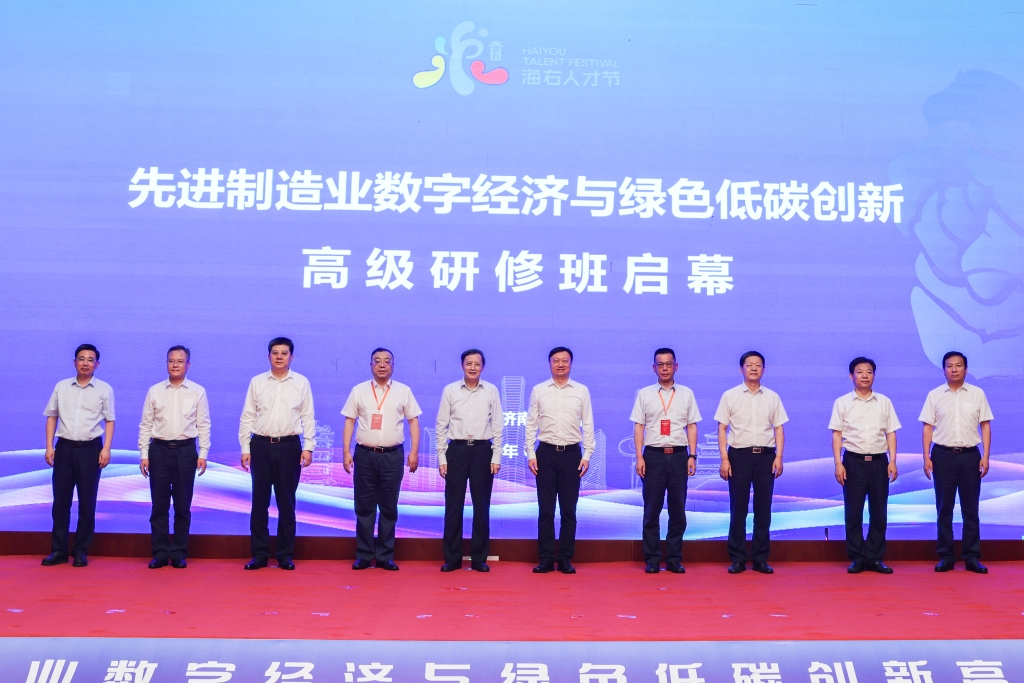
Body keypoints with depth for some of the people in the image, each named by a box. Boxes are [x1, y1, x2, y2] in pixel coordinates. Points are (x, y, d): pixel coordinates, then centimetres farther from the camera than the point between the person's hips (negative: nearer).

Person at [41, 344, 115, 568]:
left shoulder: (104, 389, 1)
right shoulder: (61, 387, 7)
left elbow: (109, 420, 1)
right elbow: (52, 417, 9)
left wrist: (106, 448, -9)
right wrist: (49, 446, 2)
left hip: (90, 448, -2)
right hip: (64, 447, 2)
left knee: (87, 502, 3)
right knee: (60, 500, 4)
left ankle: (81, 551, 12)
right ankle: (58, 550, 12)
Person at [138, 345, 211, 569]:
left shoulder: (198, 392, 3)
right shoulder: (154, 391, 5)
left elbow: (203, 425, 2)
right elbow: (146, 424, 5)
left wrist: (203, 454, -3)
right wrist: (144, 454, 0)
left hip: (186, 450, -1)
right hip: (159, 450, 1)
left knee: (183, 506, 5)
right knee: (159, 505, 4)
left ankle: (179, 553, 13)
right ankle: (159, 553, 12)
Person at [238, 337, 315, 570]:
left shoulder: (301, 383, 3)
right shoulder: (257, 382, 5)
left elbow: (308, 417, 3)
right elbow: (247, 417, 6)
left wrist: (308, 447, -4)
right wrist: (245, 449, 1)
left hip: (289, 446, -1)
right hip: (261, 446, 1)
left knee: (287, 502, 6)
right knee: (259, 501, 5)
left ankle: (285, 555, 14)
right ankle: (259, 554, 14)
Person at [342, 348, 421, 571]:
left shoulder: (404, 391, 5)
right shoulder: (359, 391, 6)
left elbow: (413, 421, 5)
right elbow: (349, 421, 6)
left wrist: (414, 451, -3)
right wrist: (346, 452, -1)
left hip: (392, 455, 0)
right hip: (365, 454, 0)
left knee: (389, 508, 5)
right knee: (364, 507, 4)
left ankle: (385, 556, 12)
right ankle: (363, 555, 12)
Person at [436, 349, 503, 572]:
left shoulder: (491, 391, 2)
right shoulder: (450, 390, 2)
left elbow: (497, 425, 4)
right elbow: (442, 425, 4)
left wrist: (496, 457, -1)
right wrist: (441, 458, 0)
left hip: (483, 449, 0)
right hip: (457, 449, 0)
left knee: (481, 506, 5)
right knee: (453, 505, 3)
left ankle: (479, 558, 14)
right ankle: (452, 558, 12)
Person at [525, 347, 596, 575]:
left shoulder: (582, 391, 5)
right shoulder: (538, 391, 5)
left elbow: (588, 425, 5)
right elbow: (531, 424, 5)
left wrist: (587, 455, -1)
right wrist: (530, 455, -1)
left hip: (571, 453, 0)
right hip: (546, 453, 0)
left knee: (569, 510, 4)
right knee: (545, 509, 3)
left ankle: (565, 559, 13)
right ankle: (546, 559, 10)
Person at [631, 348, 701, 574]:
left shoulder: (686, 394, 9)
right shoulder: (645, 394, 6)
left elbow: (692, 426, 8)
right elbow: (638, 427, 3)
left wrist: (692, 456, 0)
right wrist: (639, 457, -5)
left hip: (679, 455, 1)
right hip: (653, 454, -1)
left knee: (678, 510, 5)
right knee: (652, 510, 2)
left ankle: (674, 559, 14)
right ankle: (652, 560, 10)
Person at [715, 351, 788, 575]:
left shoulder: (772, 397, 9)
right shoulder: (730, 396, 3)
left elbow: (778, 429, 8)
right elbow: (722, 428, 1)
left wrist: (779, 457, -2)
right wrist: (724, 458, -7)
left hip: (766, 455, 2)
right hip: (739, 455, -2)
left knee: (763, 510, 5)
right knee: (738, 509, 2)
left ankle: (761, 559, 14)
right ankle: (737, 559, 10)